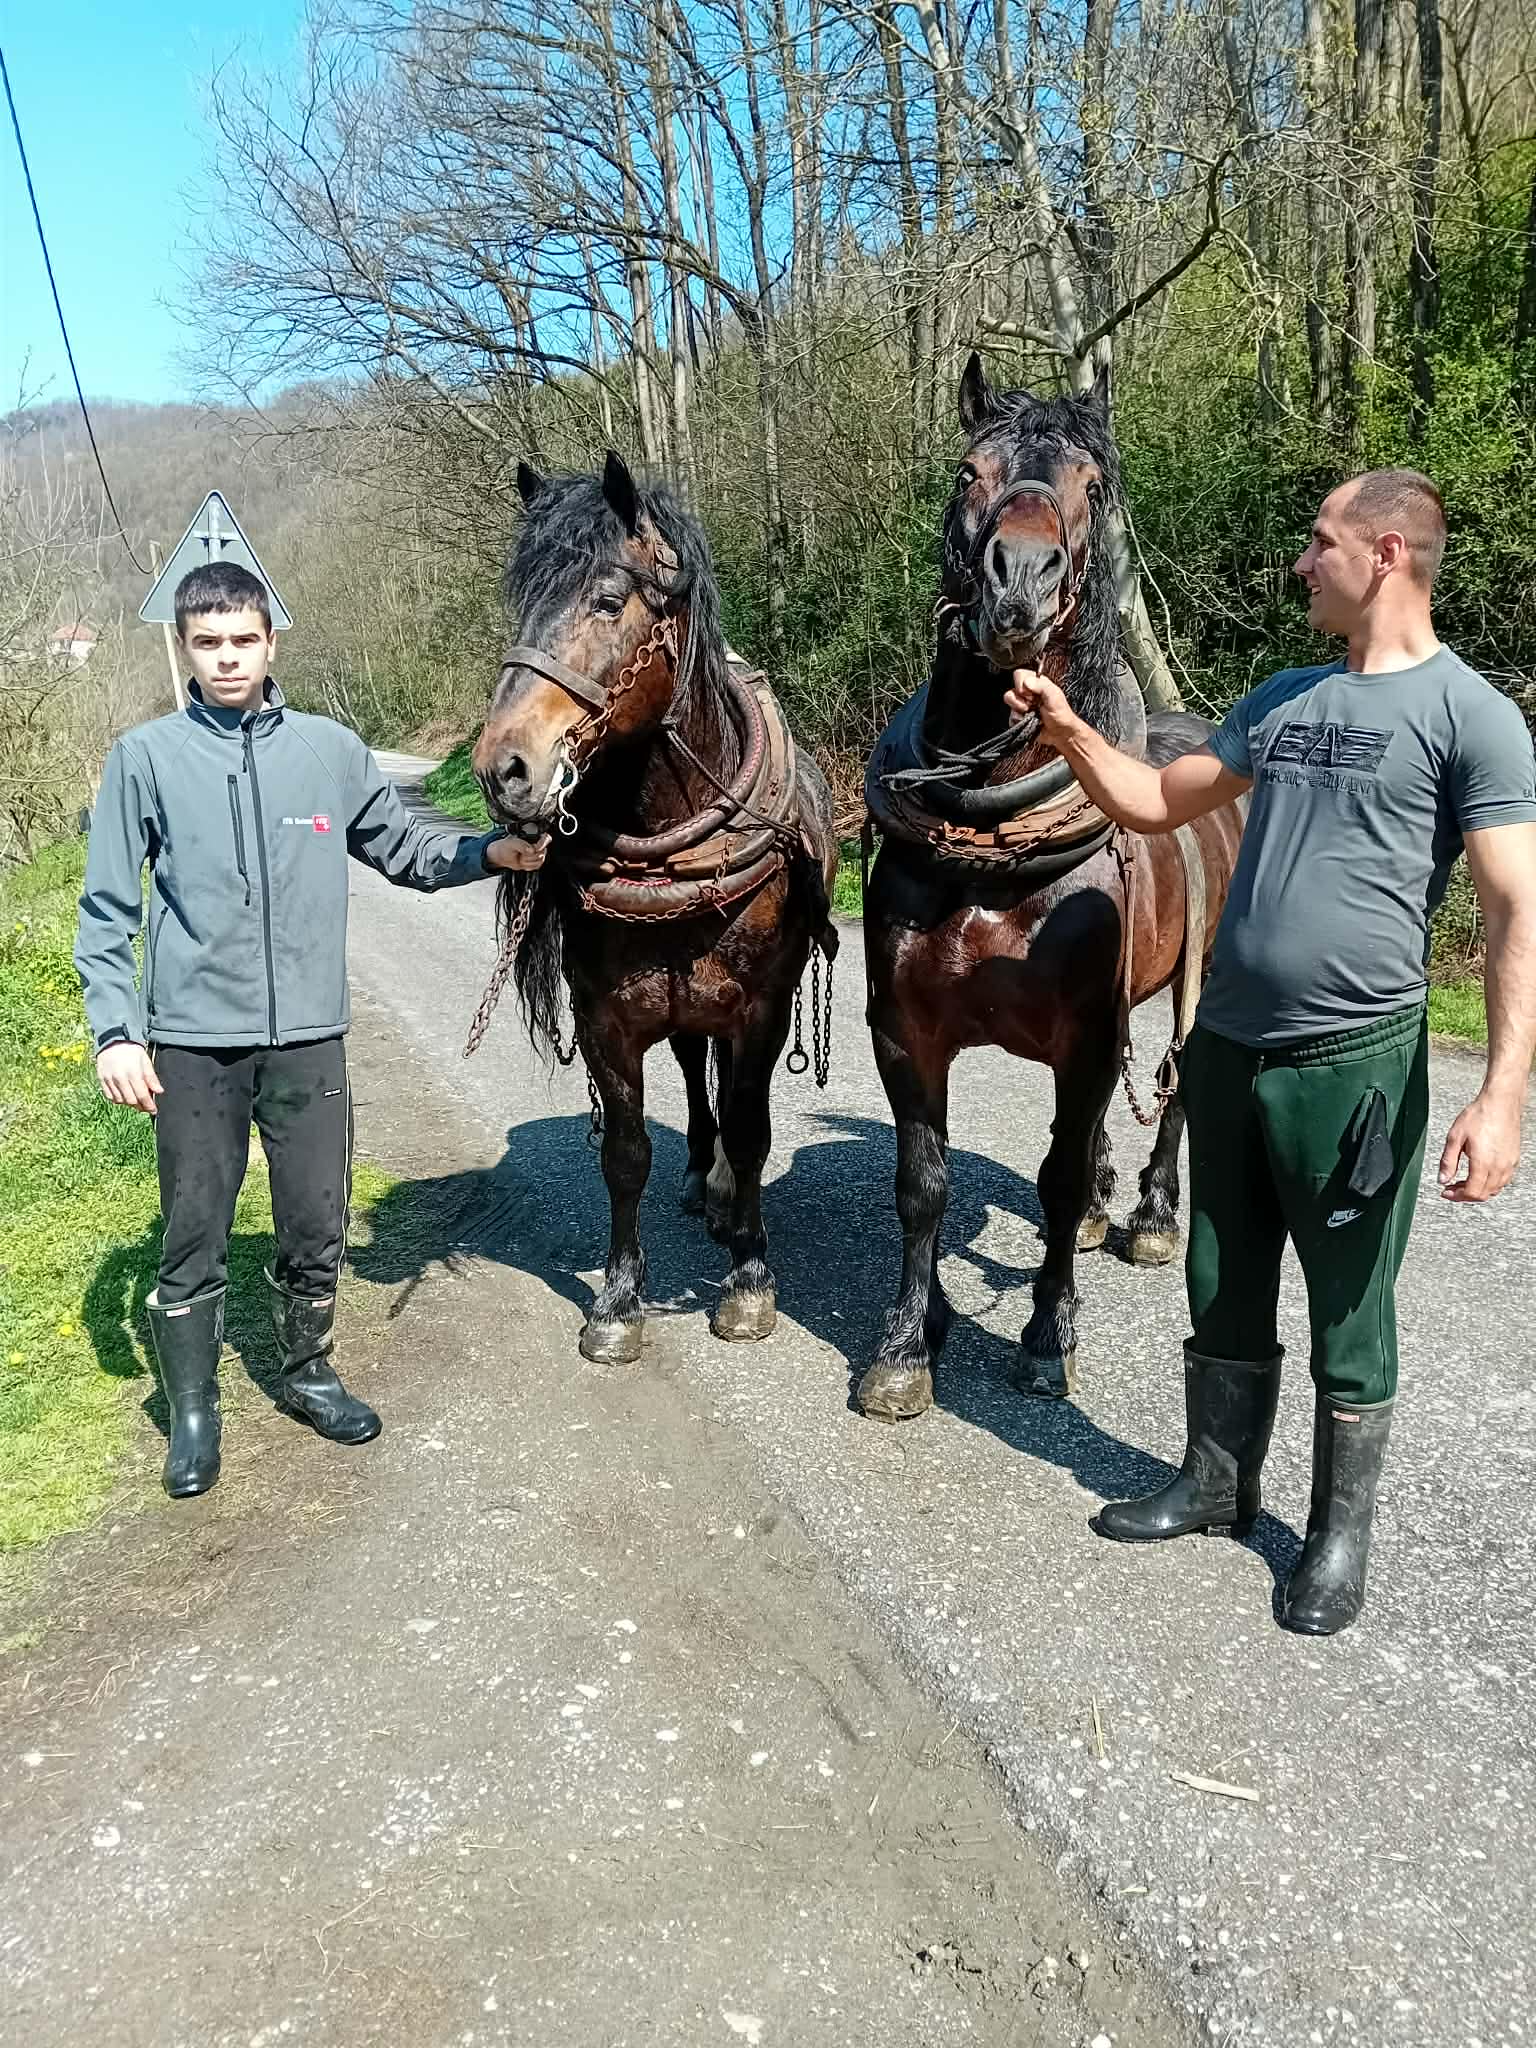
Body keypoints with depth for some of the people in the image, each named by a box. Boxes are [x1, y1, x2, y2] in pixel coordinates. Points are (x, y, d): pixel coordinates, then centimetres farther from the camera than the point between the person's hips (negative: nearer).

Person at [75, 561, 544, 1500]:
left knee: (318, 1228, 13)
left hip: (309, 1037, 2)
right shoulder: (147, 756, -2)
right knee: (195, 1238, 9)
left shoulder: (332, 749, 2)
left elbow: (406, 849, 13)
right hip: (194, 1044, -1)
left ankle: (308, 1370, 36)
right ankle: (192, 1406, 27)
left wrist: (491, 851, -5)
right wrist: (116, 1031, -7)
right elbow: (108, 912, 0)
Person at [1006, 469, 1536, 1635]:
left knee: (1349, 1318, 9)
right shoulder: (1284, 699, 11)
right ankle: (1218, 1483, 36)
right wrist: (1069, 732, 3)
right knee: (1224, 1293, 17)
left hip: (1354, 1065, -6)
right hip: (1226, 1048, 6)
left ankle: (1341, 1531, 28)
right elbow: (1156, 804, 18)